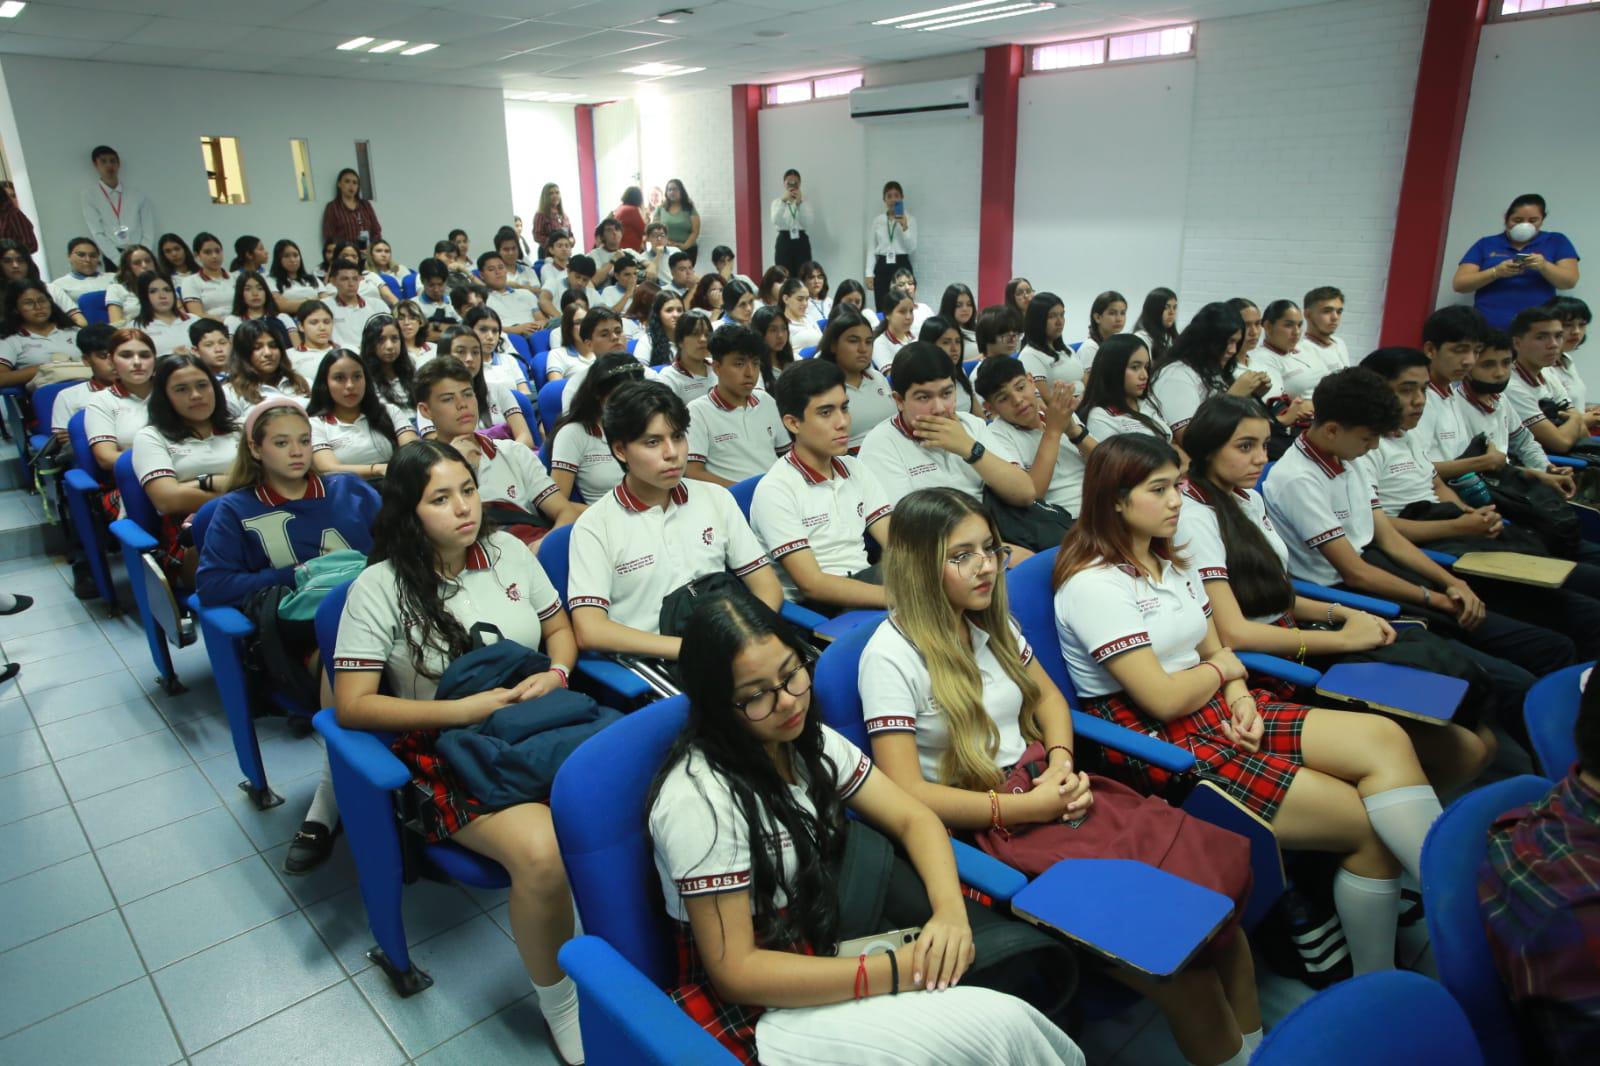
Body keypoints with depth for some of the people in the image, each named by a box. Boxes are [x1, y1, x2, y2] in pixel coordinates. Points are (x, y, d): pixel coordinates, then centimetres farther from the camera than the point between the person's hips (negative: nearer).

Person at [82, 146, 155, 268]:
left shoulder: (138, 196, 10)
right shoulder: (89, 196, 5)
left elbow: (148, 233, 6)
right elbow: (97, 234, -2)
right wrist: (120, 262, -13)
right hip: (112, 260, -1)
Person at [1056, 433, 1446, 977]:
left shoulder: (1172, 563, 14)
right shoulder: (1092, 585, -15)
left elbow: (1217, 652, 15)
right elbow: (1164, 698, -18)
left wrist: (1240, 697, -7)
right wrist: (1222, 667, 1)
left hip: (1217, 713, 8)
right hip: (1158, 744, -8)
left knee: (1384, 739, -13)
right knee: (1372, 824, -11)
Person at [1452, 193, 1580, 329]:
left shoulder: (1556, 241, 14)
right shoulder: (1485, 244, 12)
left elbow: (1570, 281, 4)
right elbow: (1458, 284, 3)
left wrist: (1544, 266, -14)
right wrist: (1496, 272, -13)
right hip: (1488, 327, 0)